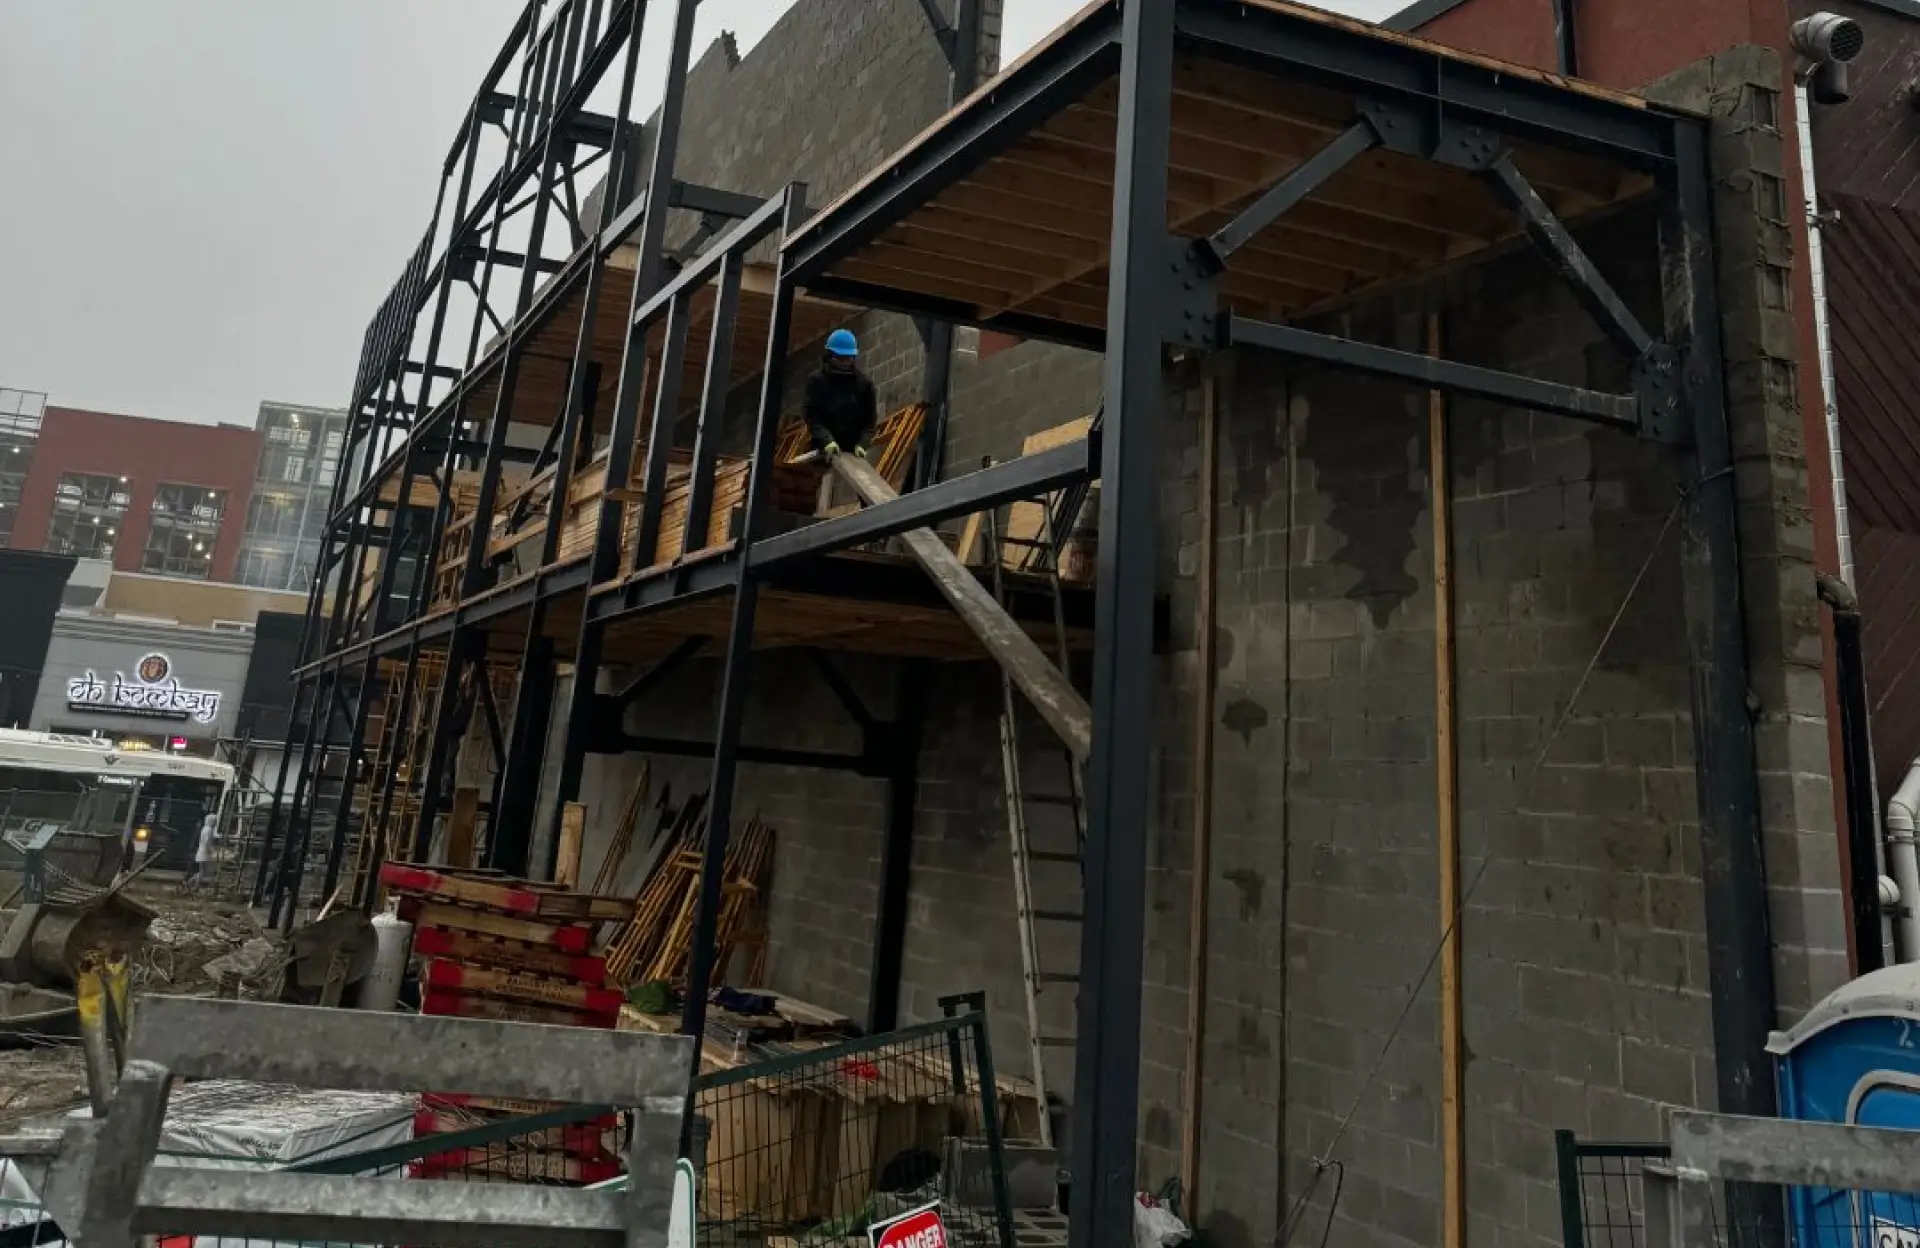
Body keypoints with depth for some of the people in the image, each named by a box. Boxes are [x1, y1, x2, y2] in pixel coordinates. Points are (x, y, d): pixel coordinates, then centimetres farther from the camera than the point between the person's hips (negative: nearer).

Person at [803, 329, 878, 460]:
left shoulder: (864, 384, 6)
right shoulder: (817, 381, 2)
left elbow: (870, 419, 3)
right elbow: (812, 416, -7)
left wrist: (862, 444, -14)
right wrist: (826, 440, -23)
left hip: (852, 450, 1)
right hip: (823, 449, -1)